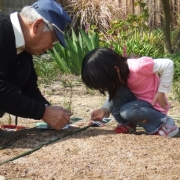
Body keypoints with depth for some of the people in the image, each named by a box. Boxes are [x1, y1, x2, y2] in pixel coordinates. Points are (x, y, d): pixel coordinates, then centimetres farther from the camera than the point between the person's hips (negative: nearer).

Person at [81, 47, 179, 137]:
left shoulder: (138, 67, -30)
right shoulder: (117, 74, -8)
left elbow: (168, 64, -26)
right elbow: (113, 95, 4)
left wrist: (161, 92, -21)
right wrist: (105, 109, -16)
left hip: (154, 105, -6)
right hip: (136, 100, 6)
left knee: (128, 112, -32)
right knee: (117, 91, -20)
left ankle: (164, 123, -10)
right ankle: (127, 124, -4)